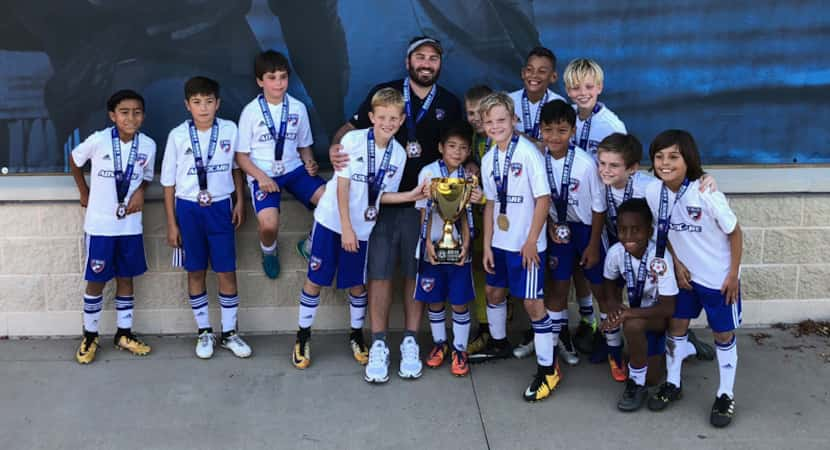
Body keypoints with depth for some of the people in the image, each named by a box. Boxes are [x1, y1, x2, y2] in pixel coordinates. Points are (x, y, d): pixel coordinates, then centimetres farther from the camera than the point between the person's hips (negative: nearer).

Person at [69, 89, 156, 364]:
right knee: (96, 280, 6)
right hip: (100, 225, -3)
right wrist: (84, 193, 7)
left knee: (126, 278, 12)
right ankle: (90, 336, 21)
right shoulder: (98, 141, -13)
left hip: (130, 225, 3)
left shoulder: (148, 145, -5)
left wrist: (140, 190, -9)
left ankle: (124, 334, 26)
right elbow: (74, 161, 6)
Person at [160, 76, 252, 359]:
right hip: (189, 209, 0)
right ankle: (204, 332, 23)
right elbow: (169, 182, -1)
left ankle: (229, 333, 18)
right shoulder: (178, 136, -7)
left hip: (220, 207, 1)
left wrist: (240, 202, 6)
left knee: (227, 272, 3)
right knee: (196, 273, 9)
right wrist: (171, 224, -1)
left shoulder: (229, 130, -4)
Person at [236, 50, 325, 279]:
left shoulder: (298, 108, 3)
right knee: (269, 224, -28)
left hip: (294, 168, 3)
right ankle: (269, 250, 12)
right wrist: (260, 176, -17)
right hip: (263, 174, -3)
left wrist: (309, 162, -9)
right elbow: (241, 155, -1)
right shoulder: (251, 111, -4)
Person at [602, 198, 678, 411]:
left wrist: (627, 313, -37)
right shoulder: (616, 252, -20)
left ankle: (637, 385, -13)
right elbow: (610, 282, 2)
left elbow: (668, 308, -32)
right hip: (639, 311, 6)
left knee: (633, 324, -36)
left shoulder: (660, 258, -35)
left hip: (662, 315, -6)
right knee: (651, 375, 12)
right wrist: (614, 305, -18)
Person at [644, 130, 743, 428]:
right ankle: (672, 384, 33)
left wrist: (733, 274, -12)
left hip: (719, 277, -4)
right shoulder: (653, 193, -14)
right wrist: (677, 264, -1)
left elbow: (735, 233, -15)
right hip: (685, 274, 5)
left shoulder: (706, 194, -28)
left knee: (723, 334, 9)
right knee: (676, 327, 14)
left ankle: (726, 395, 25)